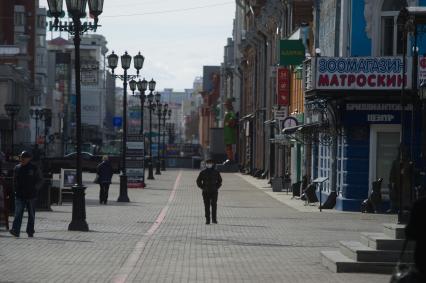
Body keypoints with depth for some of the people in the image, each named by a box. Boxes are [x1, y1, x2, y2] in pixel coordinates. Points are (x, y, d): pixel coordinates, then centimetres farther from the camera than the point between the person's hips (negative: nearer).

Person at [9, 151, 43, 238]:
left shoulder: (34, 168, -2)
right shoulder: (17, 168, 8)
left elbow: (40, 181, 4)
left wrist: (34, 189, -6)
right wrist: (15, 189, 10)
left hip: (31, 195, -2)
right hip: (19, 195, 2)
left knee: (31, 215, 7)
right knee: (18, 214, -10)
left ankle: (30, 232, 16)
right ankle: (15, 230, -19)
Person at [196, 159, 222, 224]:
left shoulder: (216, 172, 5)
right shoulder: (203, 172, 3)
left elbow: (219, 180, 18)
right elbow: (198, 181, 10)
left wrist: (217, 187, 5)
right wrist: (202, 187, 0)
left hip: (214, 192, 0)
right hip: (205, 192, 0)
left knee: (214, 205, -5)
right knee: (207, 206, 2)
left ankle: (214, 219, 1)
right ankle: (207, 220, 6)